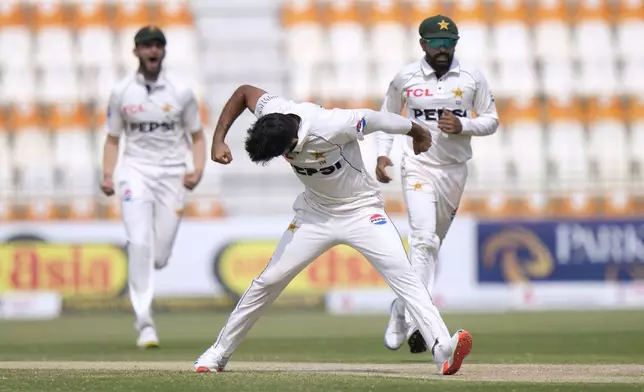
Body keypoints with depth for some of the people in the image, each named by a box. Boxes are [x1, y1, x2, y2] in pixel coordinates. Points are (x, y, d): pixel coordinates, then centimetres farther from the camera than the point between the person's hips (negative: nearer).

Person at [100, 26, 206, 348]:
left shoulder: (181, 91, 1)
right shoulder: (121, 92, 3)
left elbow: (197, 137, 8)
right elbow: (112, 139, 10)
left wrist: (197, 170, -9)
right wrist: (107, 175, -7)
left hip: (172, 174, 1)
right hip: (135, 170, -1)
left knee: (159, 256, -1)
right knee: (139, 243, -19)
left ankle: (139, 276, 38)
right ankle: (144, 323, -19)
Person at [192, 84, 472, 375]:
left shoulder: (330, 127, -35)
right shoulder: (271, 113, -19)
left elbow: (374, 119, -19)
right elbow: (244, 91, 1)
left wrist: (417, 133, -1)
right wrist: (218, 140, -8)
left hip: (361, 210, -5)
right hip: (315, 213, 5)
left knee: (402, 274, -23)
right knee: (269, 280, 3)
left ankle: (443, 348, -33)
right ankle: (219, 353, 15)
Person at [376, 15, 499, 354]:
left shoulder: (473, 78, 0)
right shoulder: (405, 78, -2)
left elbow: (491, 120, 5)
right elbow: (387, 117, 11)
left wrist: (463, 126, -15)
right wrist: (382, 154, -2)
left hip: (454, 170, 3)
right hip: (418, 167, -3)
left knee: (430, 244, 11)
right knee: (424, 238, -20)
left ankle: (402, 310, 27)